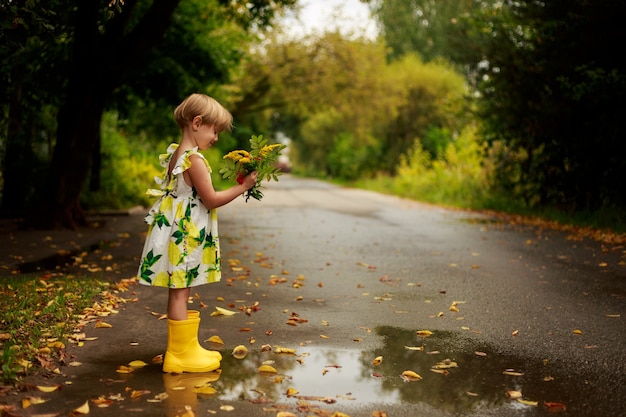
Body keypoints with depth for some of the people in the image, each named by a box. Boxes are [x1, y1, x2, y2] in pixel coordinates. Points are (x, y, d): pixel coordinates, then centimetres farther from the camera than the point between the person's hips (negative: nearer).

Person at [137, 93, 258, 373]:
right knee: (180, 292, -3)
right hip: (185, 236, -10)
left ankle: (183, 348, 25)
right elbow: (211, 200, -15)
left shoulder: (174, 155, 11)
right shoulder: (195, 160, -19)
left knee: (179, 292, 15)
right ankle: (180, 355, 5)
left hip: (177, 231, 10)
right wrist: (242, 186, -7)